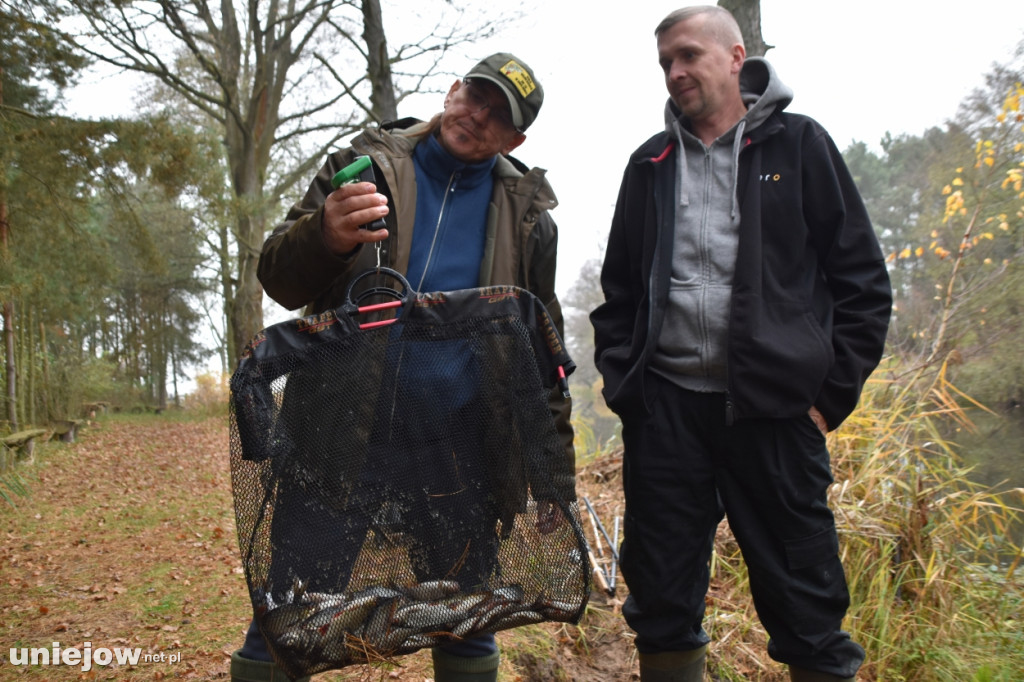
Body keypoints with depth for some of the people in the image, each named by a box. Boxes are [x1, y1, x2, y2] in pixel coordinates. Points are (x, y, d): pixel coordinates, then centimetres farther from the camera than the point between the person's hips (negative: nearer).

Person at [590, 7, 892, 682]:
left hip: (774, 407, -3)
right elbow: (618, 289, 17)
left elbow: (863, 280, 2)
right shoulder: (650, 163, 14)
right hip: (666, 406, 3)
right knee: (661, 601, 9)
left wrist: (831, 393, -4)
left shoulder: (799, 145, 4)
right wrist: (621, 382, 6)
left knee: (806, 601, 4)